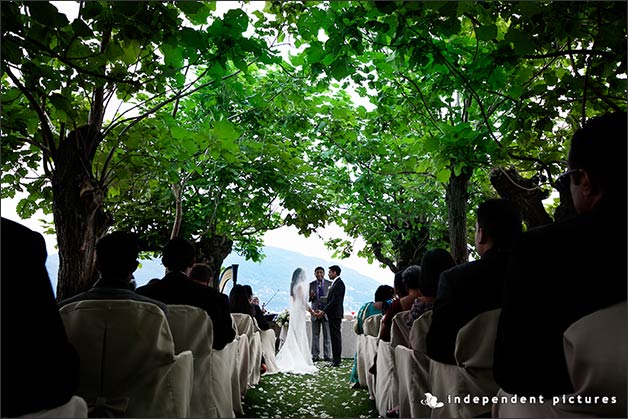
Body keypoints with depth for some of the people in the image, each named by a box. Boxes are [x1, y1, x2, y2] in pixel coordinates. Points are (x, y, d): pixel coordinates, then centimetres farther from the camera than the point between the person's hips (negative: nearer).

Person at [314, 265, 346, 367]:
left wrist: (323, 311, -16)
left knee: (336, 336, -5)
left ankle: (336, 360, -1)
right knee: (334, 337, 11)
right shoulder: (335, 283, 17)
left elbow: (335, 301, -20)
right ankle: (335, 359, 16)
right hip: (332, 314, 10)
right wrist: (322, 310, 12)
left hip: (335, 314, -10)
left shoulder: (339, 283, -14)